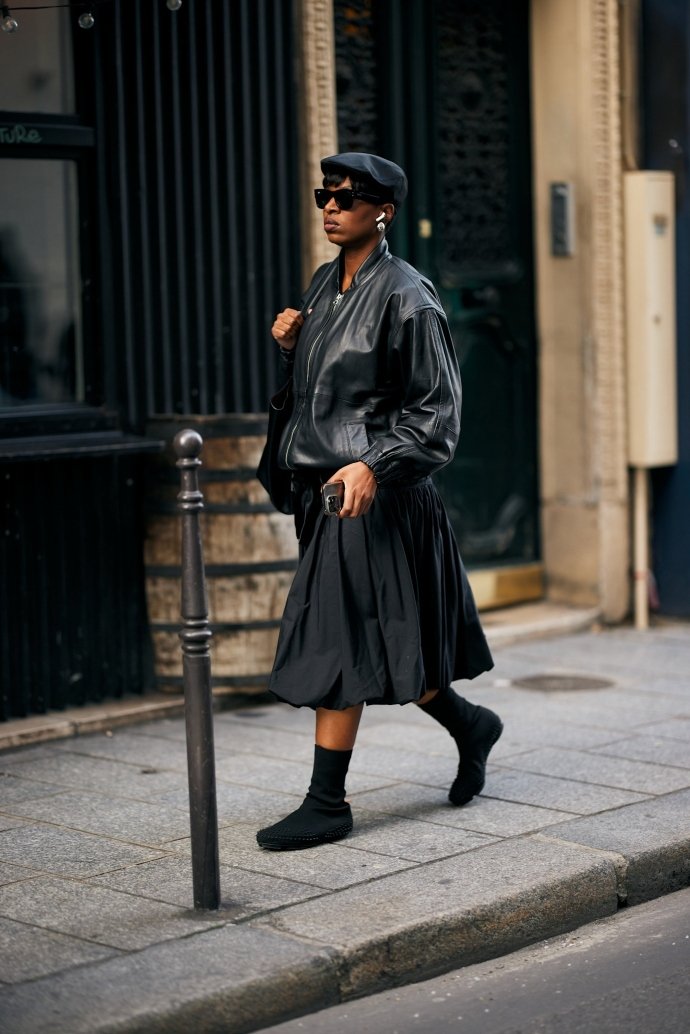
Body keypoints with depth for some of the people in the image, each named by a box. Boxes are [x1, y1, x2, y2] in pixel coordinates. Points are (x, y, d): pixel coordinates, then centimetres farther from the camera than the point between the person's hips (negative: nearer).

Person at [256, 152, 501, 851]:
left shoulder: (406, 297, -11)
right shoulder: (324, 284, 13)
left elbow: (437, 410, -13)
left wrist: (373, 465, -24)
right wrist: (291, 346, 3)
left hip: (377, 497, -8)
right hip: (322, 489, 8)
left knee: (335, 645, -7)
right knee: (380, 646, 14)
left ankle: (326, 803, 0)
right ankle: (469, 724, 36)